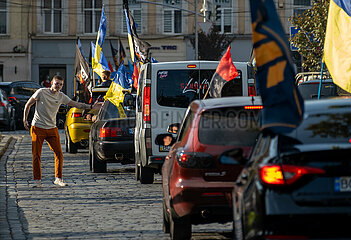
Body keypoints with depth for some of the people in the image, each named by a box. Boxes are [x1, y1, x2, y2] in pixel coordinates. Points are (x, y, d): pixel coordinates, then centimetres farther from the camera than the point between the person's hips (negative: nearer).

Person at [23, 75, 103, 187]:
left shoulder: (61, 96, 4)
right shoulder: (41, 92, -8)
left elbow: (76, 104, 5)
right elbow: (28, 104, 1)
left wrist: (91, 107, -5)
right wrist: (25, 120, -3)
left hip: (52, 128, 4)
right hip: (37, 128, -4)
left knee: (59, 154, -4)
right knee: (36, 155, -3)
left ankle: (58, 178, 7)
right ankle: (37, 180, 6)